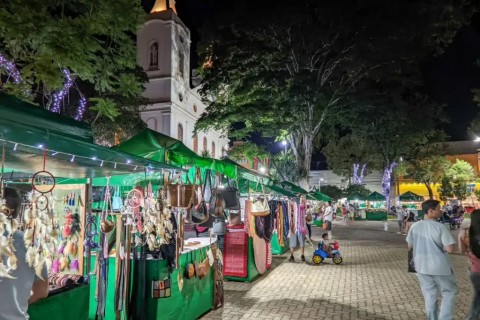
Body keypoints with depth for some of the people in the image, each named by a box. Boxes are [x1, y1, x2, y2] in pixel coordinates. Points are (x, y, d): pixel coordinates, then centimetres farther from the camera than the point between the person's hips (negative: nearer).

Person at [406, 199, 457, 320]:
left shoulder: (414, 226, -4)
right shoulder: (440, 227, -18)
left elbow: (410, 246, 5)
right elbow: (450, 249, -20)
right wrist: (440, 246, 0)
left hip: (422, 266, 4)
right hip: (440, 266, -4)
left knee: (429, 295, 17)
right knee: (450, 293, 16)